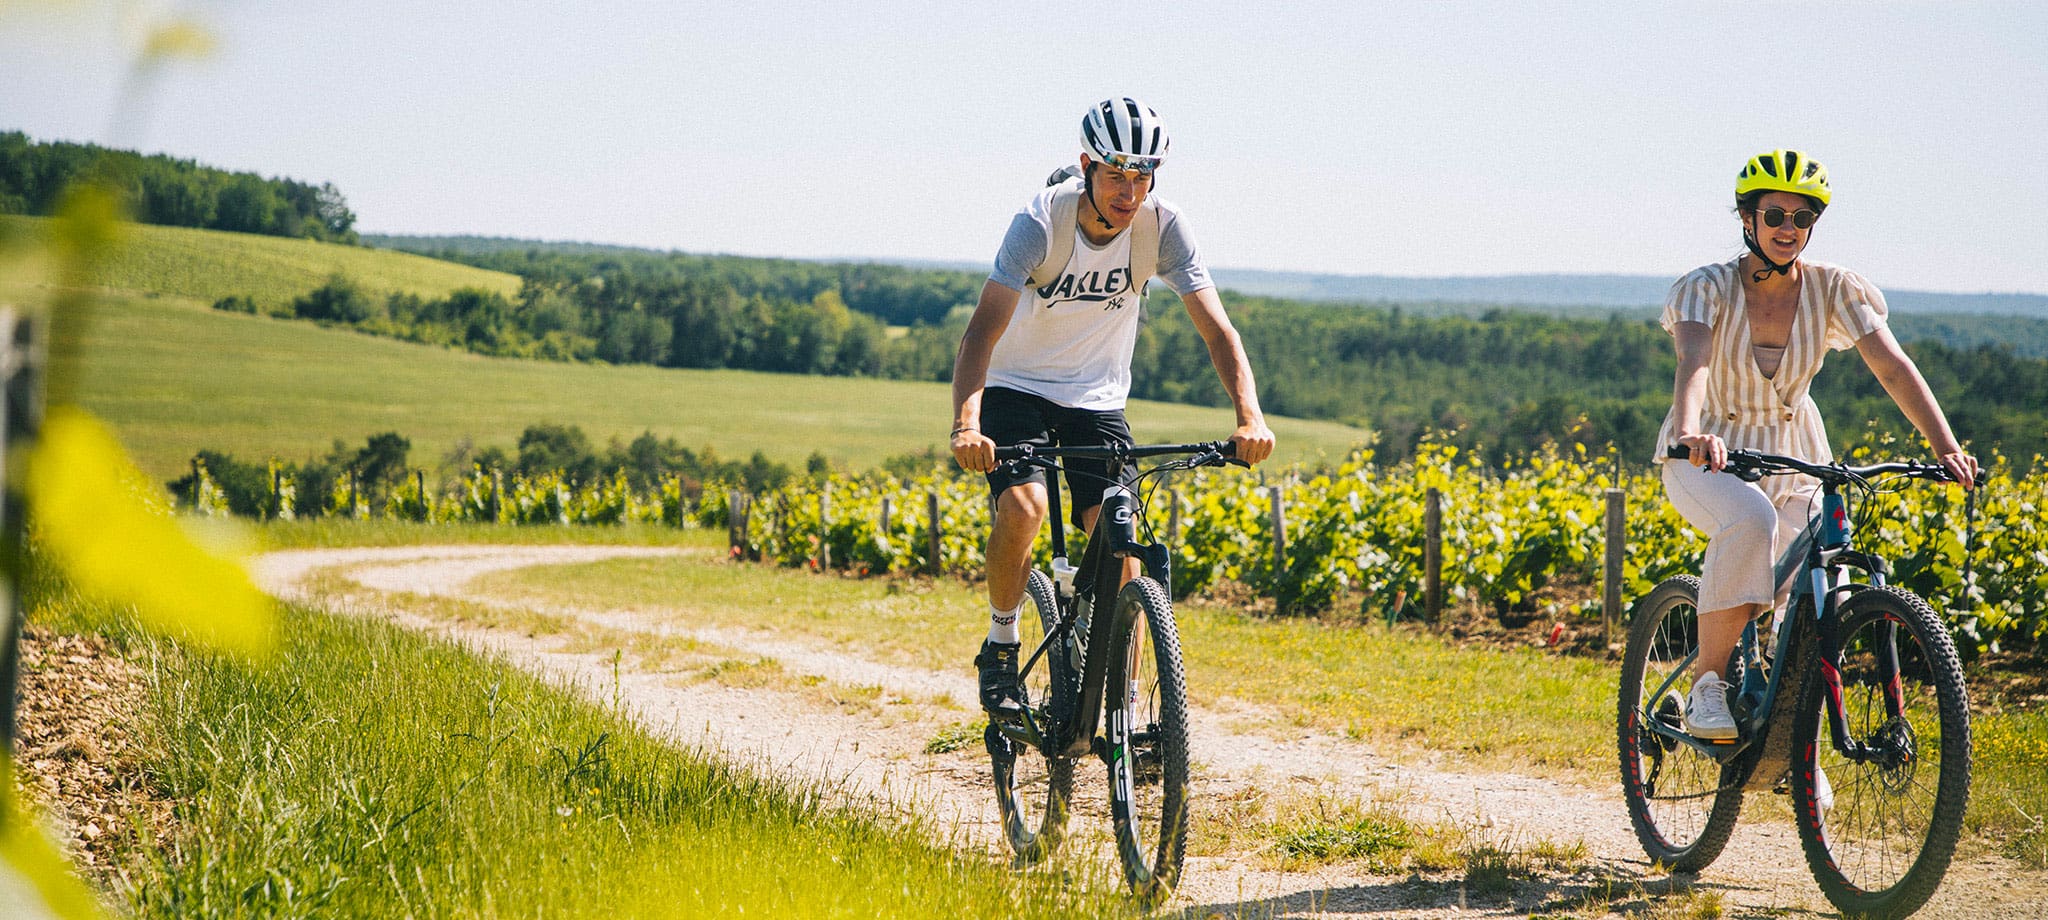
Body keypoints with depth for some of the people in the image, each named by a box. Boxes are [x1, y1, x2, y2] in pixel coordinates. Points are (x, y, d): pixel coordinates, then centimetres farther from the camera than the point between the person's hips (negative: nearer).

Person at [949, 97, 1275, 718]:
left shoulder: (1163, 229, -18)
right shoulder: (1040, 222, -26)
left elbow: (1216, 328, -21)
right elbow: (985, 327, -35)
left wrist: (1250, 417, -38)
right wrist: (966, 424, -51)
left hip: (1097, 398, 2)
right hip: (1018, 387, -2)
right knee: (1023, 506, -28)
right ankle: (1000, 649, -4)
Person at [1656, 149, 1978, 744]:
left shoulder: (1833, 289, -9)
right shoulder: (1708, 287, -16)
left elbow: (1894, 368, -19)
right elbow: (1694, 362, -35)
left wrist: (1945, 448, -34)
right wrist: (1690, 432, -57)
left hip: (1793, 458, 3)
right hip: (1709, 458, -3)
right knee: (1750, 521, -38)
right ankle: (1706, 683, -23)